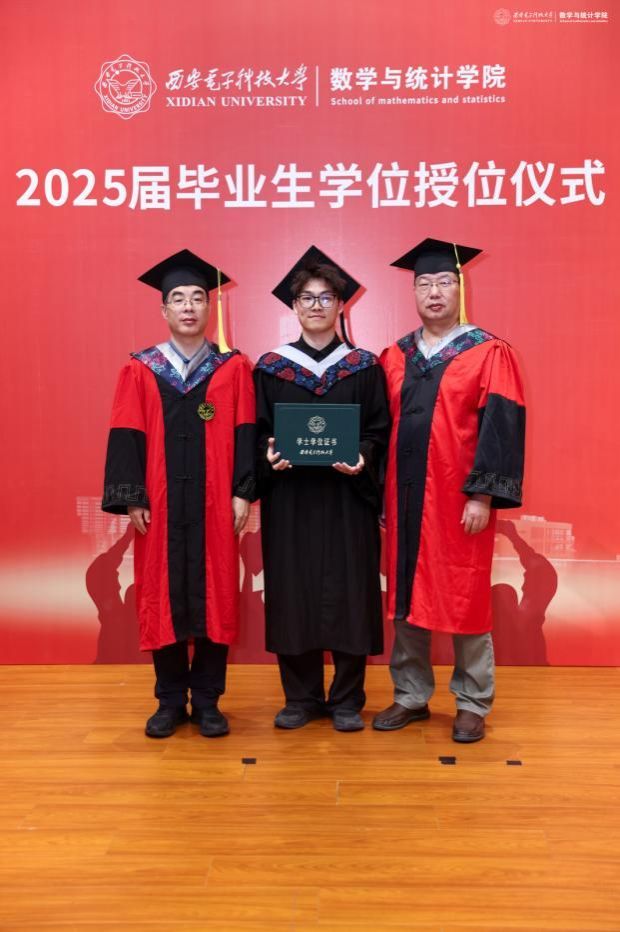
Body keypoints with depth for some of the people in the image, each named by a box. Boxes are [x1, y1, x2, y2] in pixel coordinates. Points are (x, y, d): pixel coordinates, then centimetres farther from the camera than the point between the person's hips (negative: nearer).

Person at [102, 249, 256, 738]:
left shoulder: (234, 368, 4)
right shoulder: (140, 370, 5)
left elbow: (245, 435, 1)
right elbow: (127, 438, 1)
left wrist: (242, 492, -7)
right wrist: (132, 497, -6)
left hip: (215, 506, 0)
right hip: (159, 505, 1)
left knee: (215, 598, 4)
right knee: (162, 599, 7)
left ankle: (207, 700, 19)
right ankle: (171, 700, 22)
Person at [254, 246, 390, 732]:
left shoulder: (365, 367, 5)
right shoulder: (270, 368, 7)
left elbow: (380, 430, 3)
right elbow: (257, 432, 6)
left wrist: (362, 458, -16)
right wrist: (269, 455, -14)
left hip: (347, 497, 0)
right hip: (288, 499, 1)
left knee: (348, 594, 2)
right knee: (292, 595, 4)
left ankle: (347, 700, 18)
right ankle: (300, 697, 20)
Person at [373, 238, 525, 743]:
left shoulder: (490, 353, -3)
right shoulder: (395, 356, 10)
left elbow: (501, 428, -9)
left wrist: (482, 494, -16)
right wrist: (380, 494, 5)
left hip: (459, 501, -4)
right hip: (405, 498, 5)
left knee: (465, 601, 5)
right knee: (407, 597, 11)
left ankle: (473, 704, 21)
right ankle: (411, 695, 26)